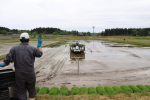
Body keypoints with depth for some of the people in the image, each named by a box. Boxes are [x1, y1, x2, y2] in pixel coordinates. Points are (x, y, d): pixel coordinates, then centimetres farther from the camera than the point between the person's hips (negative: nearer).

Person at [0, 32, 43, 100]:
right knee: (31, 90, 21)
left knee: (21, 92, 12)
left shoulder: (14, 48, -4)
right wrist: (39, 44, 21)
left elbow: (7, 59, -6)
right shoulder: (32, 49, -6)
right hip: (30, 74, 0)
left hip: (19, 75, 0)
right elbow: (40, 53, 11)